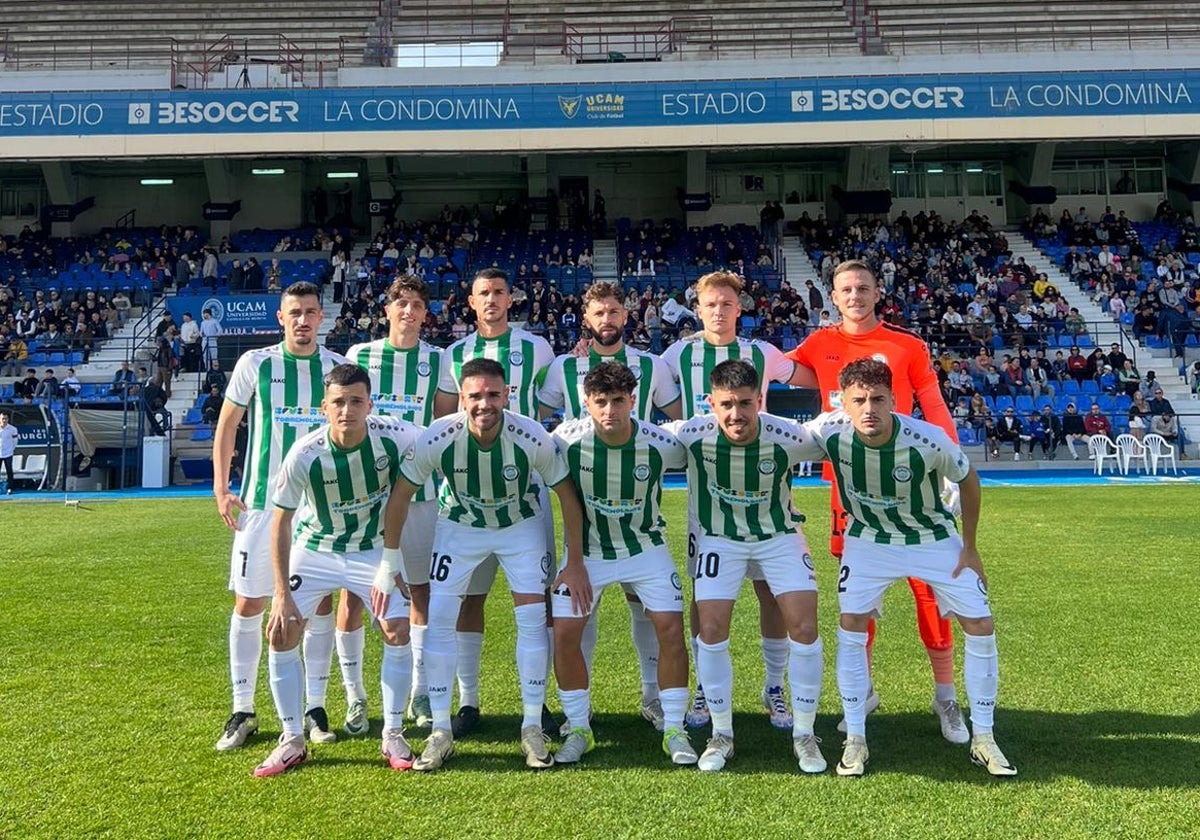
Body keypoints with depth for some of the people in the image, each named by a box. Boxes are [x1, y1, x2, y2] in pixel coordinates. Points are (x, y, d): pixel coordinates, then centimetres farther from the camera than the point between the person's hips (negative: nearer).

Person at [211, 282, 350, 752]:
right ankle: (242, 711, 14)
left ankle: (315, 706, 16)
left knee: (319, 603, 4)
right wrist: (220, 488, 0)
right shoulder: (255, 364, 1)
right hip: (262, 502, -1)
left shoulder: (338, 368, 4)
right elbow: (226, 425, 7)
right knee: (248, 603, 2)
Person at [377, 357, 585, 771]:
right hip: (458, 525, 1)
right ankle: (440, 731, 6)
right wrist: (388, 564, -11)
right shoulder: (436, 438, -28)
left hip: (521, 524, 0)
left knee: (533, 619, -9)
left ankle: (532, 728, 6)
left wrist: (576, 563, -12)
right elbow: (400, 494, -13)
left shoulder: (533, 438, -29)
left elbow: (568, 495, -14)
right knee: (438, 620, -7)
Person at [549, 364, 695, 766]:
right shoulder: (568, 439, -19)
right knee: (565, 631, -9)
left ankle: (674, 730, 6)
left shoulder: (660, 444, -20)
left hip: (646, 547, 0)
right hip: (586, 549, 1)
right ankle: (578, 729, 10)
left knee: (670, 627, -11)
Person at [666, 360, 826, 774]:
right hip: (718, 536, 0)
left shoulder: (788, 437, -27)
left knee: (804, 627, -9)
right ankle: (721, 734, 12)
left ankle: (804, 734, 11)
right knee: (711, 630, -8)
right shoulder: (691, 435, -26)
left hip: (779, 534, 0)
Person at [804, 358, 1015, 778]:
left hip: (934, 537, 0)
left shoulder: (928, 440, -31)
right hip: (868, 538, 1)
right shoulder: (829, 431, -28)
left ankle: (983, 740, 14)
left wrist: (969, 547, -4)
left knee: (980, 625, -3)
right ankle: (854, 740, 4)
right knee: (851, 624, -10)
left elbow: (968, 480, -11)